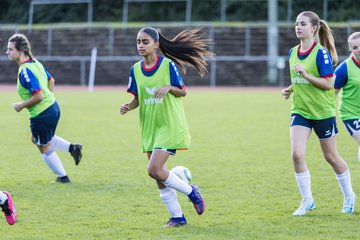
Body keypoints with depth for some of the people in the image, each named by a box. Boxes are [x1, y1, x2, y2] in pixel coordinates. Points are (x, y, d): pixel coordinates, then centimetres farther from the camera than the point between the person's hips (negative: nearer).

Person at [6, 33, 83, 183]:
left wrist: (21, 105, -15)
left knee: (45, 148, 13)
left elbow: (38, 96, -28)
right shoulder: (35, 63, 3)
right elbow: (51, 81, 16)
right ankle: (72, 148, 23)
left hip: (41, 115, -9)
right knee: (36, 139, 31)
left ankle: (62, 177, 27)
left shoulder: (25, 71, -26)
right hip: (52, 106, 9)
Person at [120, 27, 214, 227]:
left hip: (170, 126, -6)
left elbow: (182, 92, -3)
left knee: (154, 170, -19)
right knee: (158, 175, 6)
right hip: (149, 128, 6)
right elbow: (137, 99, 9)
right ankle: (177, 217, 18)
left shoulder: (168, 64, -10)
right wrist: (128, 106, -12)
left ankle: (191, 191, 3)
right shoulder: (135, 69, 4)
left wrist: (169, 87, -23)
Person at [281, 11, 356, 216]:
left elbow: (328, 83, -18)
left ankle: (349, 196, 30)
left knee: (331, 156, 8)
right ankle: (307, 201, 1)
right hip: (300, 111, 5)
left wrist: (306, 74, -27)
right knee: (297, 154, -12)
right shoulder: (293, 53, 5)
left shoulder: (321, 53, -14)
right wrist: (290, 89, 2)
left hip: (323, 112, -5)